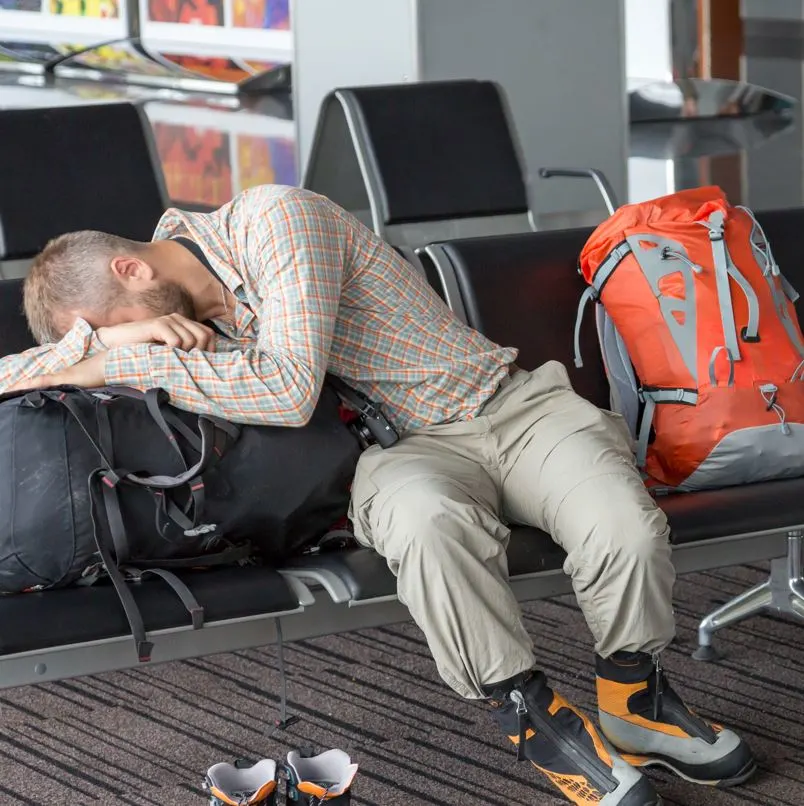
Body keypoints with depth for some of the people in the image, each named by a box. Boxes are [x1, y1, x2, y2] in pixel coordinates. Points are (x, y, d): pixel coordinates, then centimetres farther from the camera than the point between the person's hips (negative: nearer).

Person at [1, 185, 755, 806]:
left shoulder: (272, 218, -14)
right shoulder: (165, 308, 6)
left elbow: (288, 388, -25)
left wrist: (120, 360, -23)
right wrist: (107, 341, -16)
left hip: (509, 403, -3)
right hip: (406, 449, 3)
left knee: (625, 528, -32)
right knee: (425, 516, -37)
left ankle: (631, 700, -3)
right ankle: (532, 718, -21)